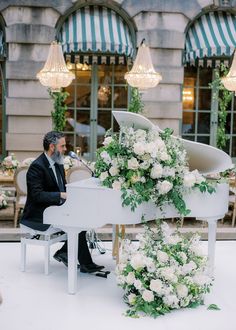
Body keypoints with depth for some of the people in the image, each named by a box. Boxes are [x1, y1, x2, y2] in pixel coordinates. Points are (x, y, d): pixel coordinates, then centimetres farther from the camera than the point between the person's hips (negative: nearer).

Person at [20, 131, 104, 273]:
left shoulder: (58, 163, 10)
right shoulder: (37, 166, -18)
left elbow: (63, 187, 17)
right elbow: (37, 195, -25)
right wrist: (62, 195, -29)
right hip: (39, 214, -9)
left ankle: (64, 252, 2)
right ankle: (86, 264, -8)